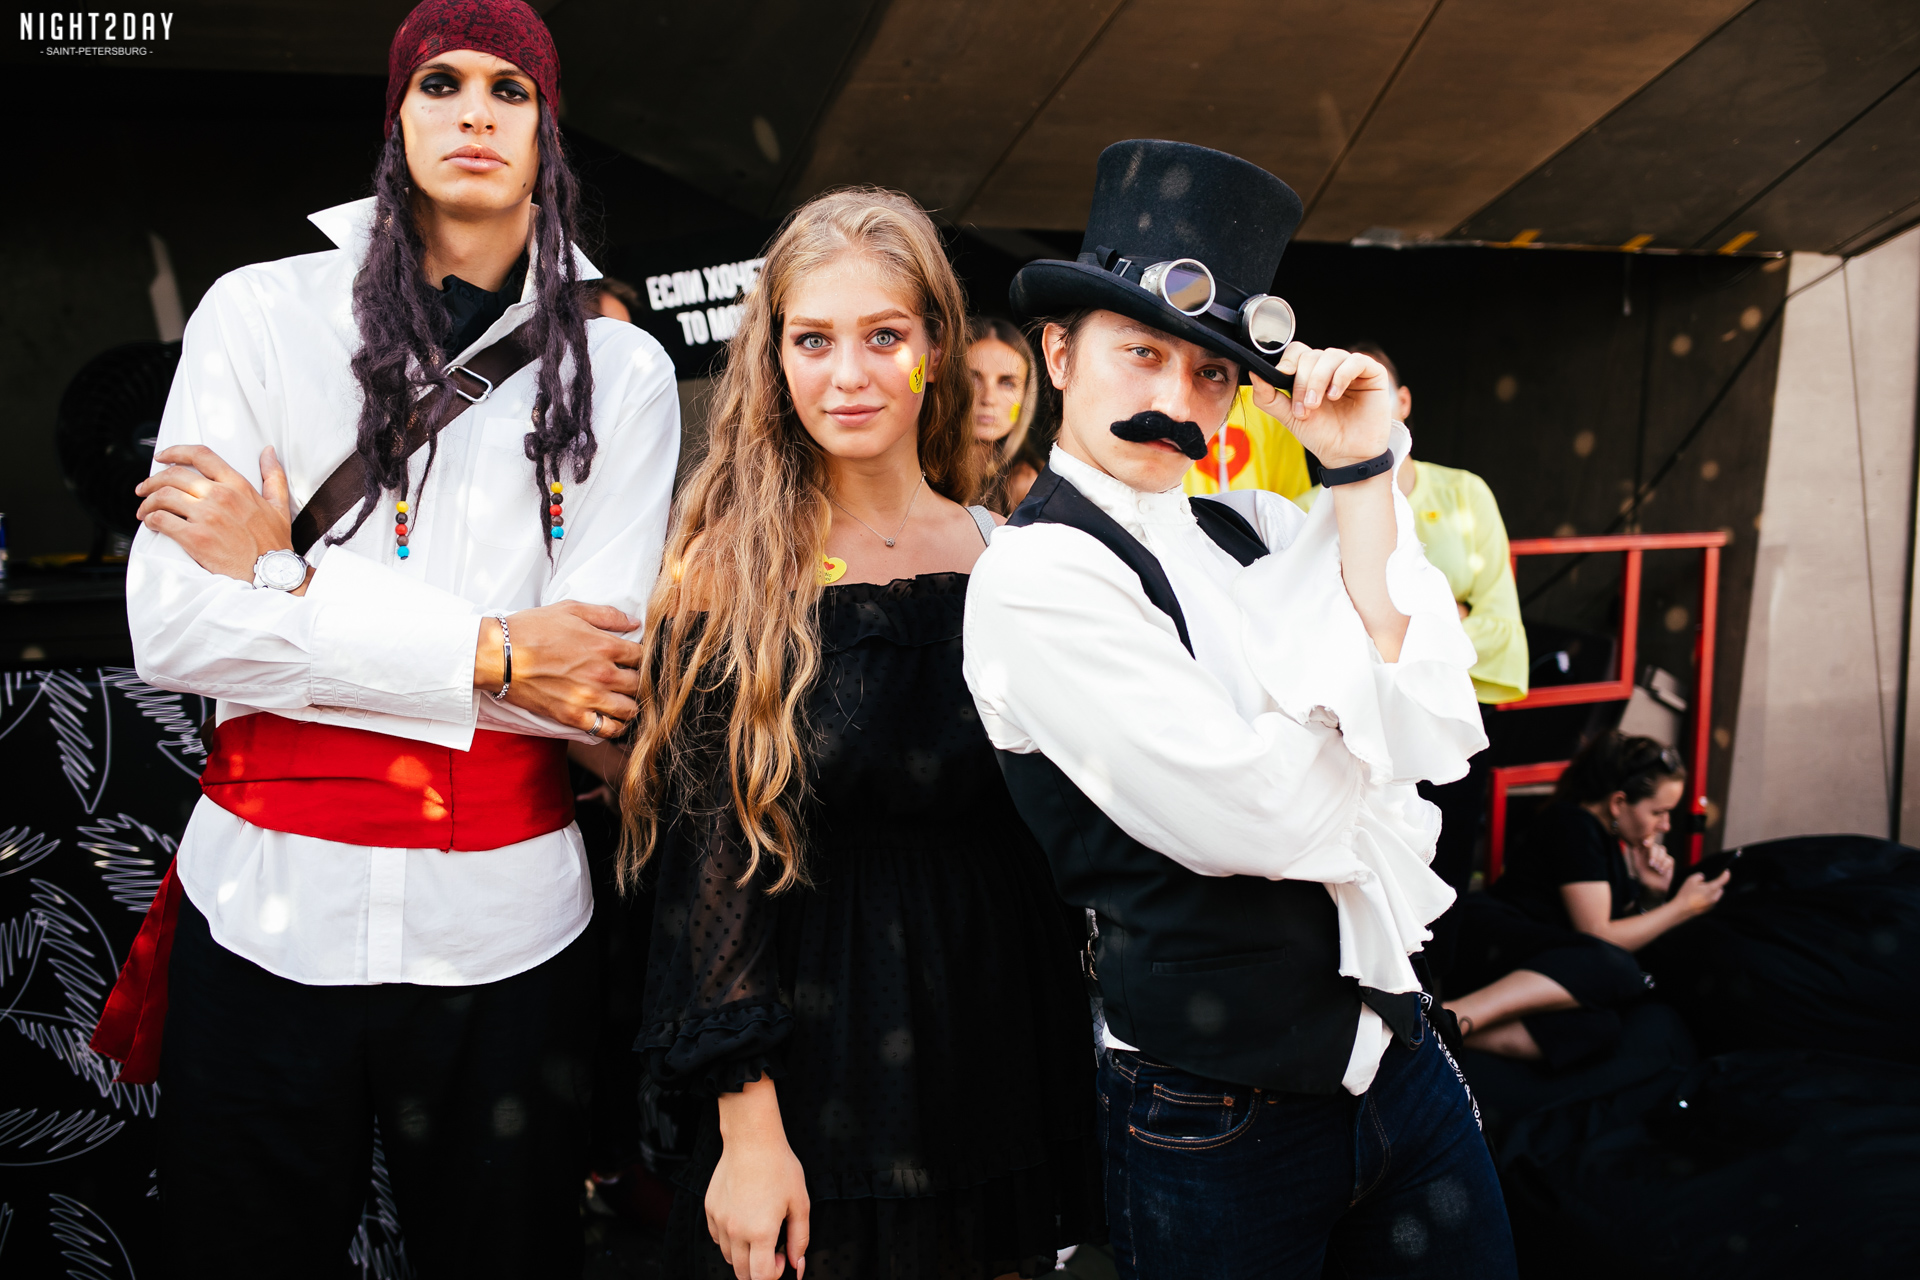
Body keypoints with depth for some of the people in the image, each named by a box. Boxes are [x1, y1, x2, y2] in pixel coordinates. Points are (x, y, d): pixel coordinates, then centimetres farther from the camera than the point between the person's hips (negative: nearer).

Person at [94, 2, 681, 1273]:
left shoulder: (622, 371, 0)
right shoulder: (262, 313, 0)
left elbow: (601, 690, -10)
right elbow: (170, 629, -9)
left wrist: (286, 578, -12)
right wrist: (489, 653, -14)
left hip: (503, 929, 0)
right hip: (265, 916, 0)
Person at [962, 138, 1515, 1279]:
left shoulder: (1248, 525, 3)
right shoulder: (1033, 578, -16)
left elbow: (1433, 729, -9)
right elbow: (1252, 814, -23)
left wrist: (1365, 474, -13)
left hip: (1401, 1051, 6)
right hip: (1217, 1128, -6)